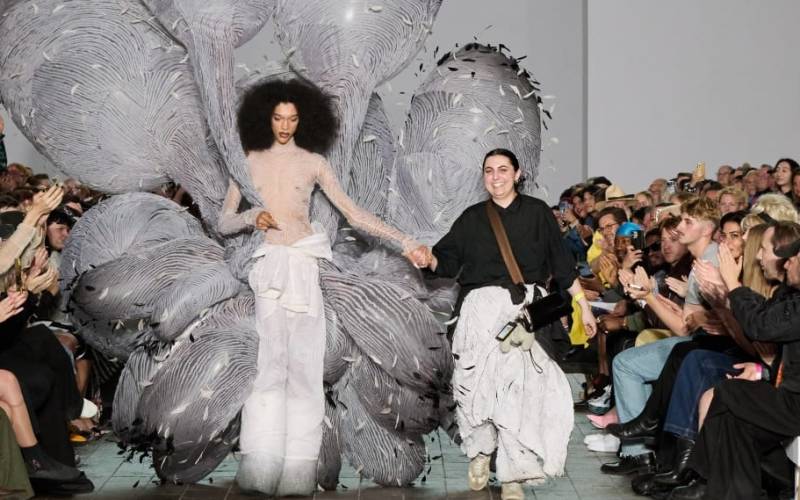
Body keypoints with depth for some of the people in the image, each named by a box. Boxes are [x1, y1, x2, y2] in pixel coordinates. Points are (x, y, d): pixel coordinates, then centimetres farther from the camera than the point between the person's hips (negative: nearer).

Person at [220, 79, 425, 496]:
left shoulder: (313, 161, 8)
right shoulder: (250, 161, 12)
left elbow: (353, 214, 4)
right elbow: (224, 223, 10)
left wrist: (403, 241, -4)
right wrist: (252, 218, -11)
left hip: (304, 266, 0)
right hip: (270, 266, 1)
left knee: (303, 366, -4)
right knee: (270, 364, -8)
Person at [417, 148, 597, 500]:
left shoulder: (536, 212, 13)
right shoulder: (472, 217, 18)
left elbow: (562, 263, 13)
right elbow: (449, 261, 9)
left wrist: (584, 306, 12)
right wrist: (430, 260, -13)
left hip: (526, 306, -1)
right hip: (482, 305, 1)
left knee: (520, 385, -11)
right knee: (477, 382, -12)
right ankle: (479, 450, 11)